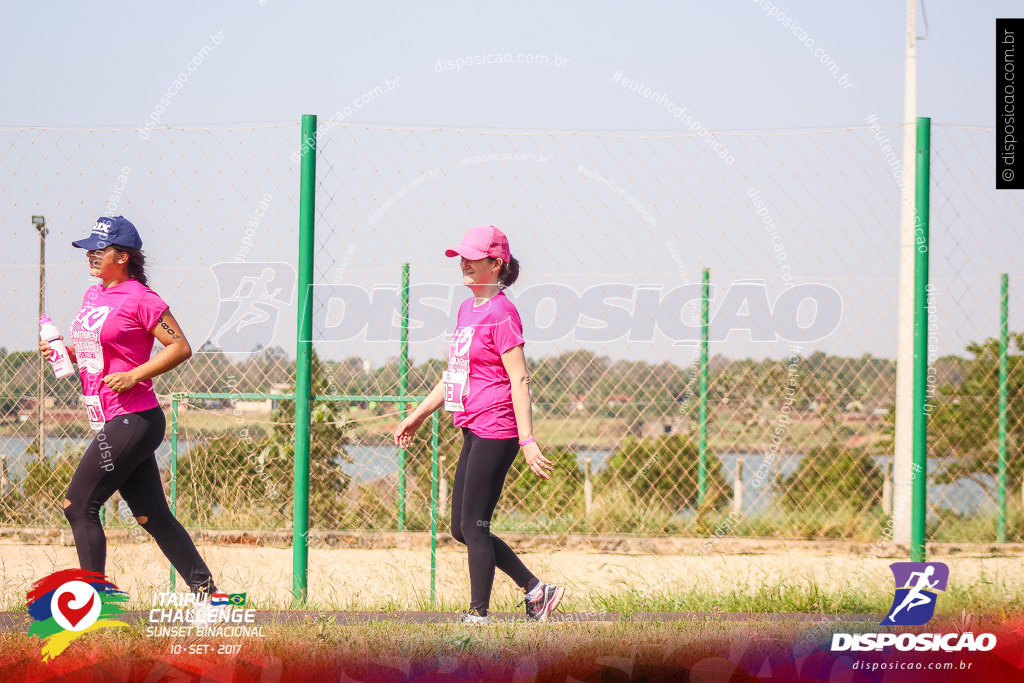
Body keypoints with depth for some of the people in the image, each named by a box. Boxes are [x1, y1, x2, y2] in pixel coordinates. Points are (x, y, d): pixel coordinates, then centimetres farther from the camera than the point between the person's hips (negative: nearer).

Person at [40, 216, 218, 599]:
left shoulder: (139, 298, -11)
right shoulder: (92, 295, 15)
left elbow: (180, 347, -12)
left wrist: (134, 375, -20)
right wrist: (64, 351, 7)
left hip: (134, 420, -9)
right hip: (112, 424, 9)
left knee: (78, 506, -9)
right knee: (152, 516, 10)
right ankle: (206, 592, 14)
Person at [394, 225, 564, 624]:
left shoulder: (501, 313, -12)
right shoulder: (467, 309, 15)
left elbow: (519, 379, -16)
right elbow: (454, 374, 24)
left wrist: (527, 439, -21)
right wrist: (418, 416, 28)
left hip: (495, 433, -10)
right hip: (473, 432, 10)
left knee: (473, 527, -6)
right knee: (461, 528, 11)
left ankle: (478, 615, 2)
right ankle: (536, 591, 17)